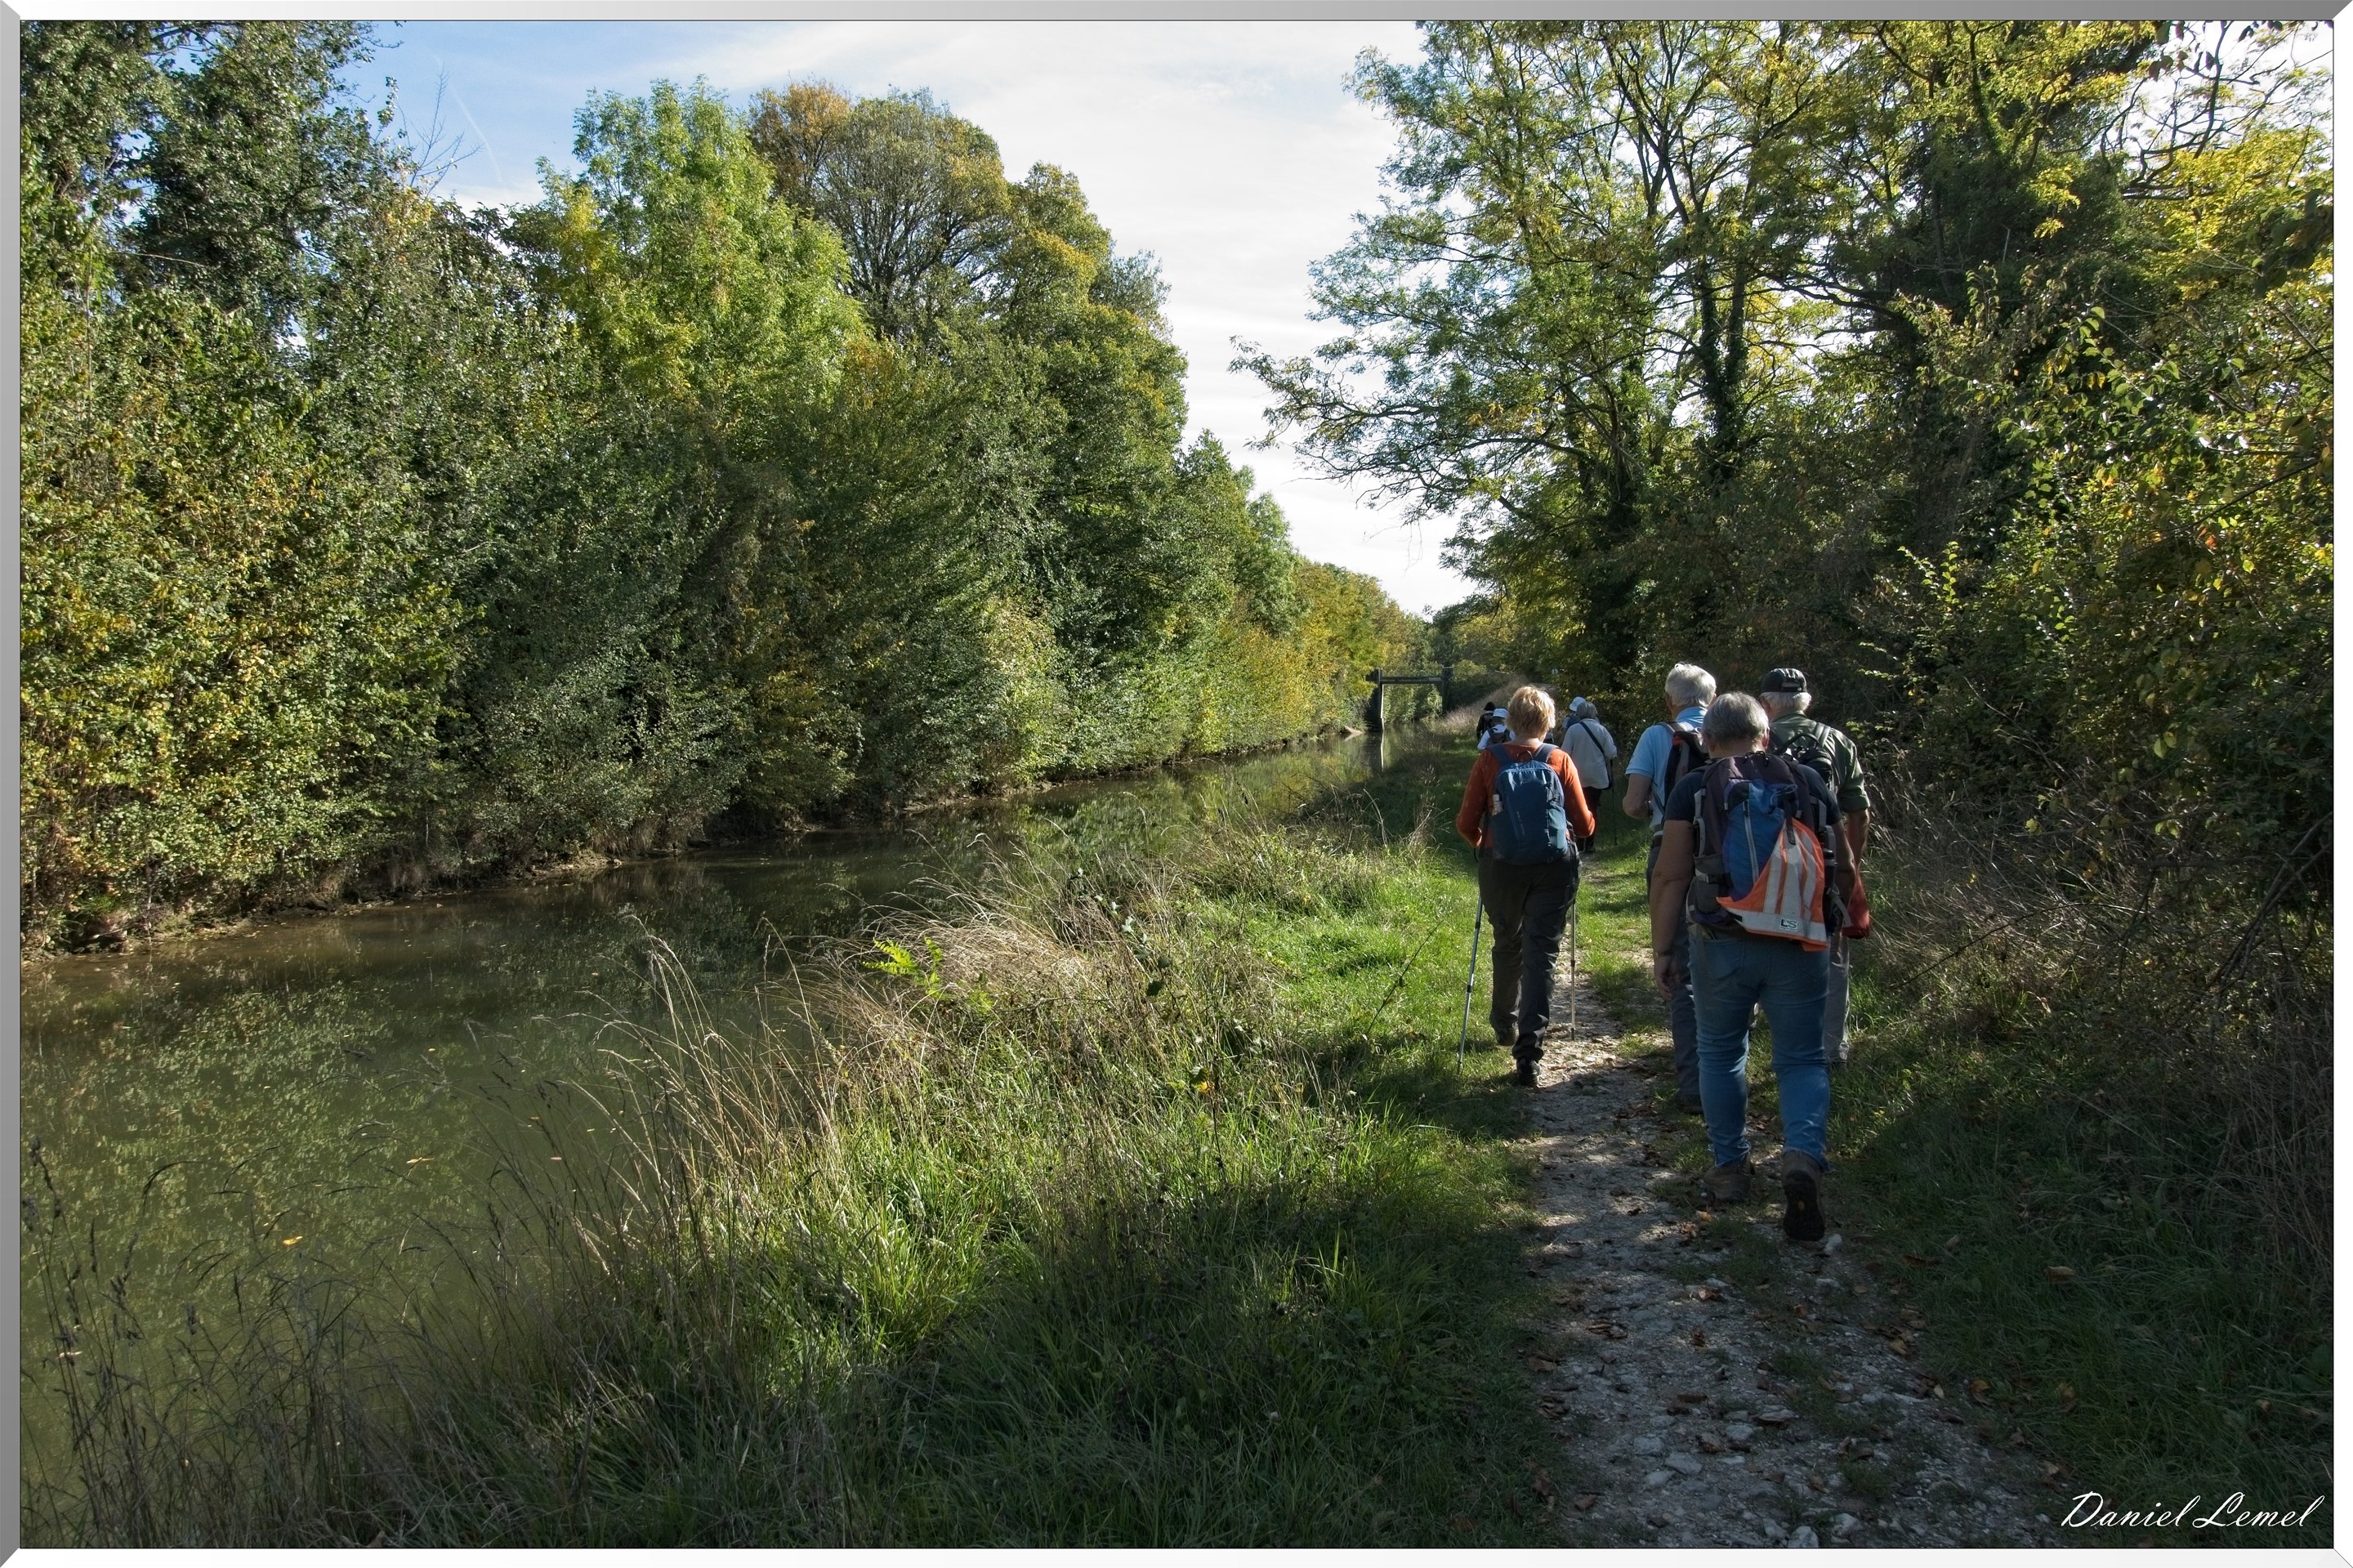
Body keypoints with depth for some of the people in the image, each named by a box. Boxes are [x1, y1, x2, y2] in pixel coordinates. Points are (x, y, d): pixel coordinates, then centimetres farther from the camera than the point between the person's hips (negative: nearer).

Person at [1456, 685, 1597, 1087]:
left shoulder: (1490, 760, -5)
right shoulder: (1559, 760, -5)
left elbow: (1466, 824, -4)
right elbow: (1584, 824, -2)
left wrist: (1480, 842, 18)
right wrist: (1573, 834, 22)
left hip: (1502, 866, 1)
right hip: (1554, 868, -1)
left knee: (1507, 944, 22)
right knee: (1542, 953, 0)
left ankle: (1504, 1026, 39)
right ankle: (1528, 1050, -10)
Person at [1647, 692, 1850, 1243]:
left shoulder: (1694, 790, -2)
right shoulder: (1809, 784, 6)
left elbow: (1671, 877, -6)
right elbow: (1841, 867, 13)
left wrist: (1663, 948, 1)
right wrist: (1840, 923, 29)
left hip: (1721, 944, -1)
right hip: (1801, 946, 2)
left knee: (1721, 1052, 17)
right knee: (1802, 1058, 11)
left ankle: (1729, 1165, 24)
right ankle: (1803, 1154, -13)